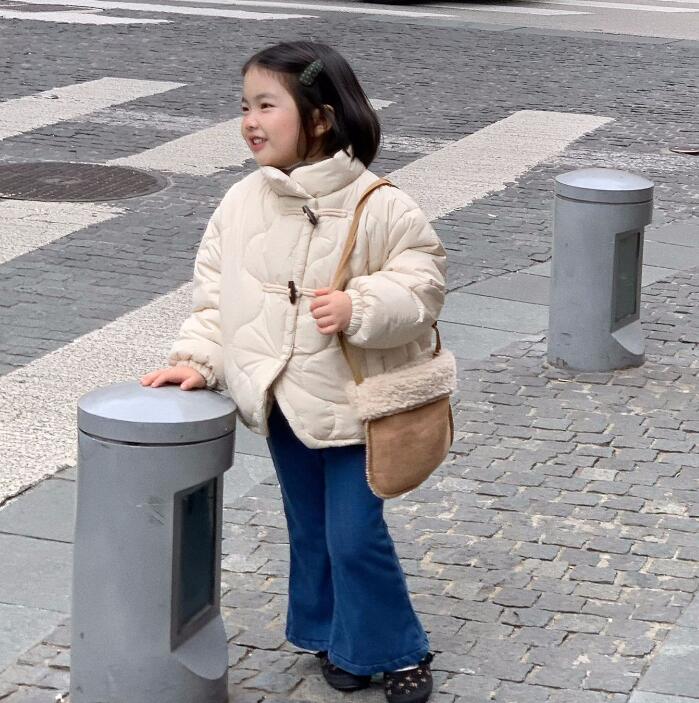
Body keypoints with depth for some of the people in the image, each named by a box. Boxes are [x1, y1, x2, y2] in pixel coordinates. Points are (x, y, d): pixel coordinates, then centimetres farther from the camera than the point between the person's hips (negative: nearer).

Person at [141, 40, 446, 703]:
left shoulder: (377, 206, -17)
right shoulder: (241, 203, -3)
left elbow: (420, 282, -13)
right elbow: (215, 289, 6)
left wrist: (360, 308, -28)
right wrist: (198, 358, -3)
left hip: (351, 402, -5)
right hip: (280, 401, 5)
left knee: (355, 536, -2)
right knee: (309, 530, 18)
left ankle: (395, 649, 18)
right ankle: (333, 637, 36)